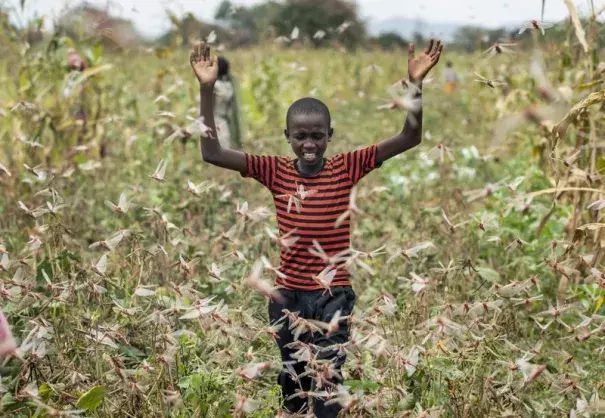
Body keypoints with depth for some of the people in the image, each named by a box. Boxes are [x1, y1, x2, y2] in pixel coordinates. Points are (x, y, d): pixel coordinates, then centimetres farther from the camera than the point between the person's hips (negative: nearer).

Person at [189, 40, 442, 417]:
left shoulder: (346, 168, -6)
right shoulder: (276, 171, -4)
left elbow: (409, 139, -11)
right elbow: (212, 153, -9)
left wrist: (416, 83, -24)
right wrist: (207, 89, -17)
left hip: (333, 296, -2)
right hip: (288, 295, 3)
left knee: (326, 381, -9)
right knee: (292, 381, 21)